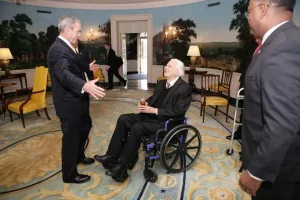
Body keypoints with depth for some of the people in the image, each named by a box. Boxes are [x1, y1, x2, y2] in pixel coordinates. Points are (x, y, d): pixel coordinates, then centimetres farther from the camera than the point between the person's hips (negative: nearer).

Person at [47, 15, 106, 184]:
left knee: (85, 126, 25)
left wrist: (87, 67, 42)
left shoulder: (67, 47, 11)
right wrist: (84, 86, -56)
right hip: (69, 102, -11)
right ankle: (70, 174, 24)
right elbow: (64, 73, -40)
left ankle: (79, 156, 47)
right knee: (71, 137, 3)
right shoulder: (58, 49, -23)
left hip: (77, 100, 11)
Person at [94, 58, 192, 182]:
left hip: (165, 122, -8)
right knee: (123, 119, -10)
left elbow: (178, 111, -18)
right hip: (150, 115, 8)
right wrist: (146, 103, -2)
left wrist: (154, 110, -21)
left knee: (137, 127, -30)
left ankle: (122, 165, -14)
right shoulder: (161, 83, 16)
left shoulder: (185, 88, -10)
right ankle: (112, 156, -6)